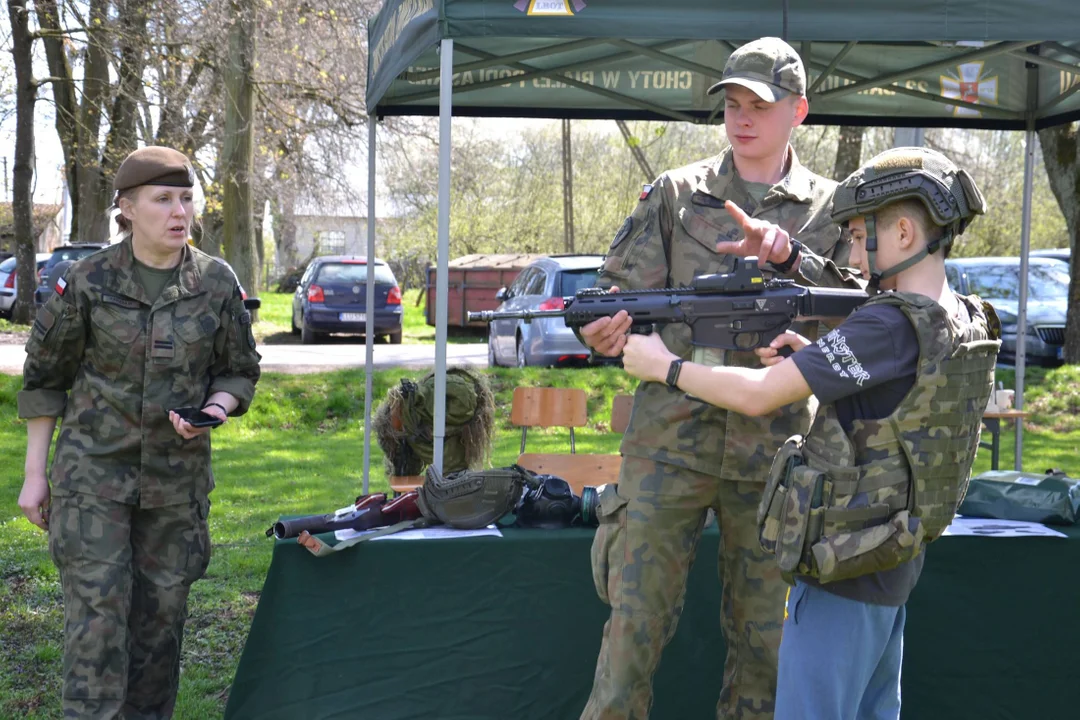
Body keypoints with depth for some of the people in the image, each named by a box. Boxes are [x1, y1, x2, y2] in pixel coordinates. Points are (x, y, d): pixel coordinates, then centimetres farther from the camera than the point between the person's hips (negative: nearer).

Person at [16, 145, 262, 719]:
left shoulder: (216, 284, 0)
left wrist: (212, 409, -13)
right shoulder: (88, 281, -6)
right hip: (93, 472, -2)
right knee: (98, 609, -8)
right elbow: (44, 377, 2)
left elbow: (240, 372, 10)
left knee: (162, 613, 8)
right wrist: (34, 474, 1)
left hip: (177, 475, 3)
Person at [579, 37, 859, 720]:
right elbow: (623, 289, 4)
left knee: (765, 635, 10)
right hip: (671, 438, -1)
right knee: (636, 619, -3)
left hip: (774, 450, 1)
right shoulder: (676, 194, 7)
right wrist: (606, 326, -19)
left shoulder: (830, 209, 9)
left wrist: (788, 259, -16)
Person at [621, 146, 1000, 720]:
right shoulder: (966, 324, 5)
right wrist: (813, 360, 2)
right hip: (893, 567, 9)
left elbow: (756, 396, -21)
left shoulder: (891, 324, -23)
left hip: (844, 573, -9)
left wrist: (662, 365, -8)